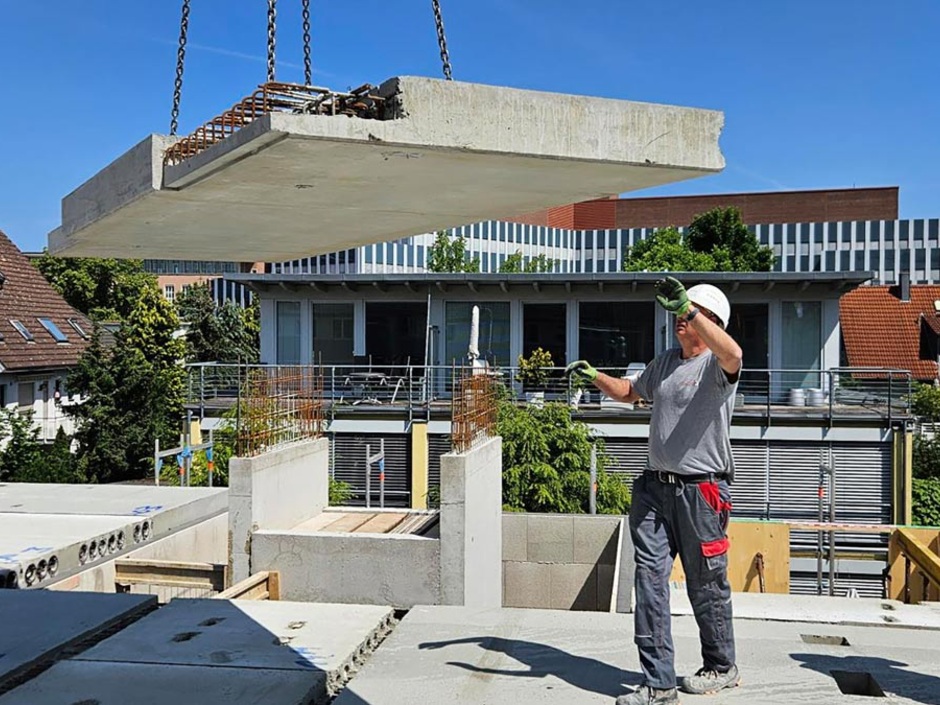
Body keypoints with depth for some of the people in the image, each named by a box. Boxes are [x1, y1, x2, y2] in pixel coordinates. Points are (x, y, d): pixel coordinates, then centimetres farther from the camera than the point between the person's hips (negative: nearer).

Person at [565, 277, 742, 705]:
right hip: (654, 486, 6)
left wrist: (687, 306, -38)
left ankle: (722, 668, 30)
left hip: (701, 490, -6)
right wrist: (595, 376, 17)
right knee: (650, 578, -1)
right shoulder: (664, 363, 16)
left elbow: (732, 355, -34)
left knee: (706, 585, 8)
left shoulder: (716, 365, -8)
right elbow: (629, 393, 34)